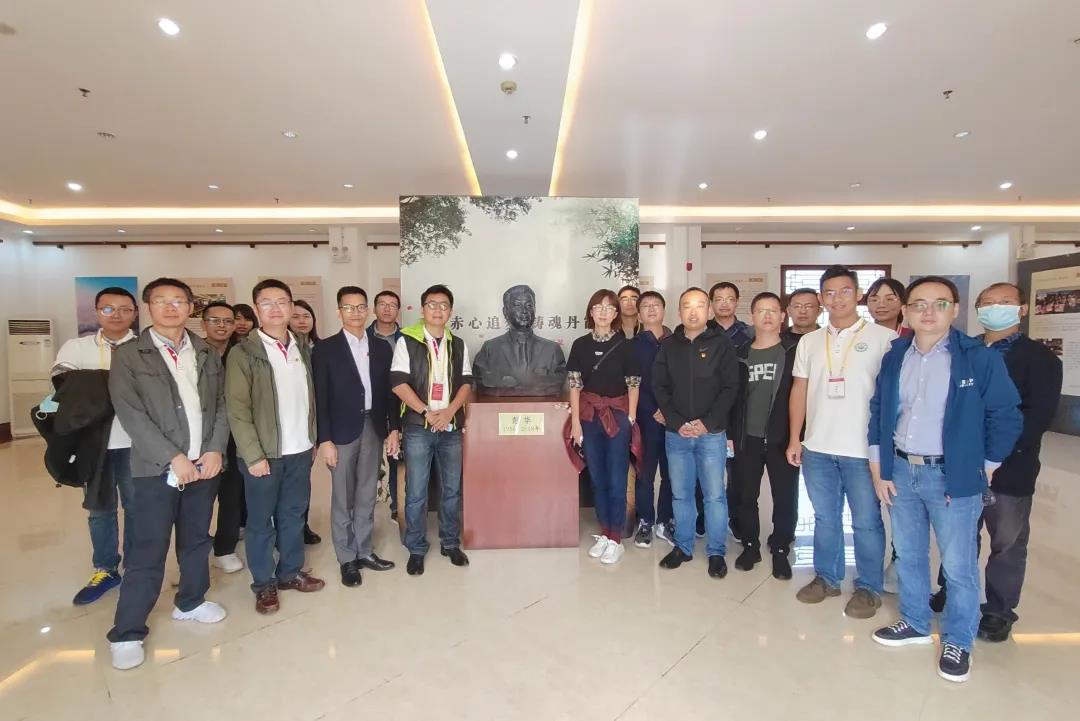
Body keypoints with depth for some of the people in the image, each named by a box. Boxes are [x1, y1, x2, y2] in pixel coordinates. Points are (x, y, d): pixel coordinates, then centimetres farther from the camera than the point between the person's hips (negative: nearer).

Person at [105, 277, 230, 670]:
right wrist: (174, 458, -16)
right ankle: (127, 633, 17)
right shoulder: (128, 356, -2)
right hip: (158, 468, -3)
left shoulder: (207, 354, 8)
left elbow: (222, 405, 7)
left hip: (205, 464, 4)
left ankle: (190, 602, 34)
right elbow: (131, 414, -10)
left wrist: (215, 450, -6)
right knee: (149, 551, 1)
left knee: (196, 540, 16)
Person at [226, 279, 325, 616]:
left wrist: (314, 439, 7)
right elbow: (237, 409, -11)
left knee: (293, 515, 16)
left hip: (300, 450, 4)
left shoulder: (303, 349, 7)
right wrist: (254, 455, -15)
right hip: (264, 453, -4)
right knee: (261, 520, 10)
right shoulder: (243, 353, -7)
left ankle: (290, 572, 32)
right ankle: (264, 583, 26)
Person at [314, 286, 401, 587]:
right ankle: (347, 559, 21)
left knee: (367, 496, 13)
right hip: (342, 432, -3)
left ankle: (365, 551, 28)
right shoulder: (325, 349, -4)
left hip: (374, 428, 3)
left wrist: (393, 429, 3)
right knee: (342, 499, 7)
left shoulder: (382, 348, 6)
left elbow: (389, 392, 8)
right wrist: (325, 440, -11)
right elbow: (320, 398, -7)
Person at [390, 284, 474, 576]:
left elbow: (466, 382, 5)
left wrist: (449, 411, -11)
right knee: (416, 492, 4)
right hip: (418, 427, -3)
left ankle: (451, 543, 28)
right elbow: (398, 383, -8)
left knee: (452, 489, 12)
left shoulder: (458, 345, 10)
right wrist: (427, 412, -14)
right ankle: (416, 549, 21)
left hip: (452, 427, 3)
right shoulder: (407, 341, -2)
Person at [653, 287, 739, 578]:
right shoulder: (669, 346, 6)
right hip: (676, 433, 3)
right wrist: (677, 422, -8)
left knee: (714, 495, 5)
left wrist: (708, 422, -14)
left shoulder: (722, 343, -1)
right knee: (680, 494, 12)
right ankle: (683, 547, 27)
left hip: (712, 433, -2)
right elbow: (659, 387, 4)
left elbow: (730, 387, -6)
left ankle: (716, 552, 21)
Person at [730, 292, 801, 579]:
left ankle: (780, 550, 25)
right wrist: (730, 433, 5)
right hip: (747, 438, 2)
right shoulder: (741, 354, 6)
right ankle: (750, 545, 27)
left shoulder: (795, 349, -1)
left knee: (785, 497, 8)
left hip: (782, 437, -2)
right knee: (745, 496, 9)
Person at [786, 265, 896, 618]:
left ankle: (869, 587, 26)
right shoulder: (809, 341, 8)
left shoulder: (883, 338, -4)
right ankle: (826, 577, 32)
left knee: (867, 521, 9)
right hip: (817, 447, 4)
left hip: (863, 449, -4)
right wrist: (794, 439, 6)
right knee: (824, 517, 16)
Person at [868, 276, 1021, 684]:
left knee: (958, 566, 8)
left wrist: (980, 472, -4)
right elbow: (878, 413, 7)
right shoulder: (894, 357, 3)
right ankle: (915, 623, 36)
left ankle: (958, 642, 29)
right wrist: (878, 471, 4)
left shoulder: (980, 358, -8)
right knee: (908, 555, 17)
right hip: (899, 472, 4)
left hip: (953, 477, -3)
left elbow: (1006, 418, -4)